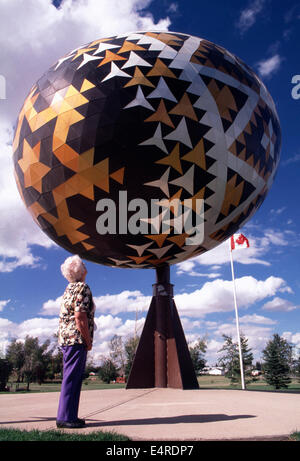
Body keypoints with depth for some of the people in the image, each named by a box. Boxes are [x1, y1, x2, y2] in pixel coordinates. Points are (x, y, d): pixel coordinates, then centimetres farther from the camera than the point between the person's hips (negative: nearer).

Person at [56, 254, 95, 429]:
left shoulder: (69, 289, 17)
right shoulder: (83, 287, -11)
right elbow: (80, 318, -19)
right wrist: (89, 342, -11)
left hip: (66, 339, 9)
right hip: (77, 339, -9)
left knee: (71, 379, 14)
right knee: (72, 379, -5)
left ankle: (66, 416, 20)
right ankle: (66, 417, 0)